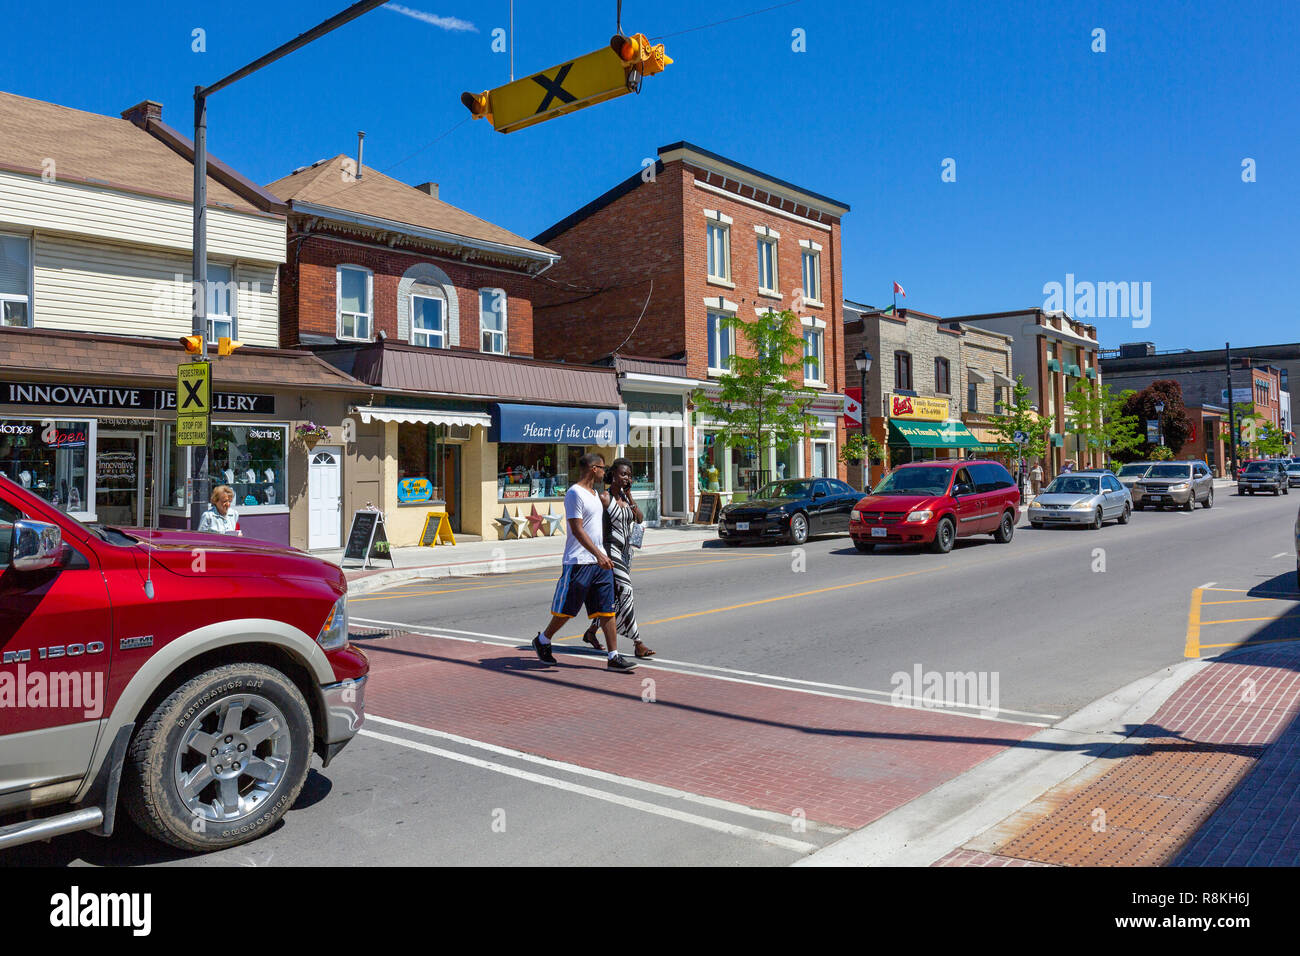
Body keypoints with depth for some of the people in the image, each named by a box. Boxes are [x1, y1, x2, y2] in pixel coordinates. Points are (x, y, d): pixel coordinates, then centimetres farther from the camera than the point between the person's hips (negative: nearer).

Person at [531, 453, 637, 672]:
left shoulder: (595, 493, 16)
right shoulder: (575, 493, -13)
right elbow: (577, 530, -20)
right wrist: (598, 554, -26)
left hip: (600, 562, 8)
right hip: (579, 562, -8)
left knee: (607, 611, 4)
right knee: (565, 609, 3)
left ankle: (614, 657, 5)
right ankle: (542, 640, 25)